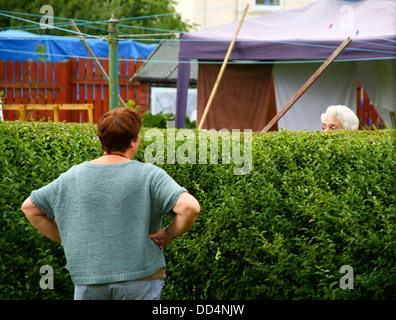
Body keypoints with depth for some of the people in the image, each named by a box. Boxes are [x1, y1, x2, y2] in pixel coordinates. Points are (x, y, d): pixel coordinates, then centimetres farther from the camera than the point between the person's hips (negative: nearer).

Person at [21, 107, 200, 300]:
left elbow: (29, 207, 14)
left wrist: (64, 239, 15)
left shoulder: (73, 177, 5)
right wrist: (170, 234, -2)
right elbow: (190, 207, -19)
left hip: (88, 280, 3)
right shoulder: (149, 176, -7)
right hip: (139, 277, -3)